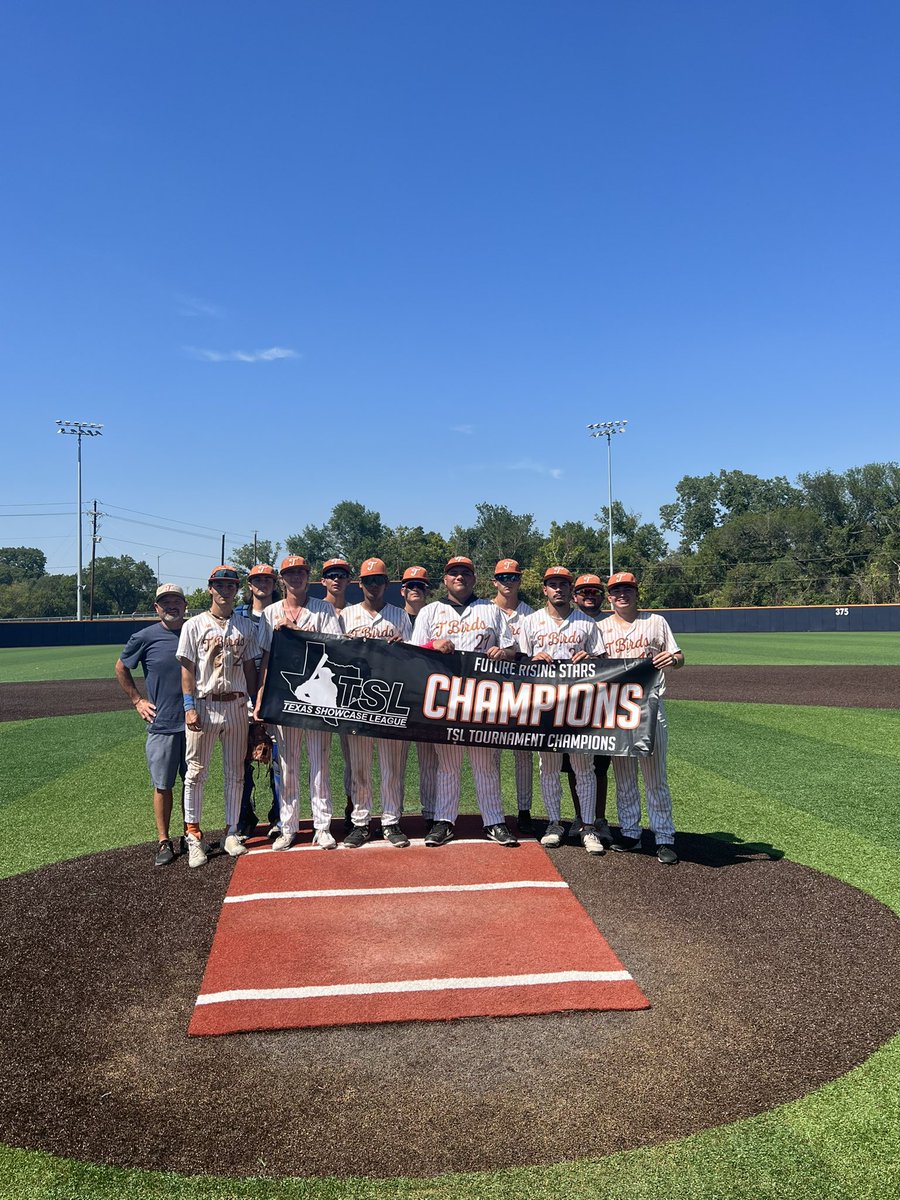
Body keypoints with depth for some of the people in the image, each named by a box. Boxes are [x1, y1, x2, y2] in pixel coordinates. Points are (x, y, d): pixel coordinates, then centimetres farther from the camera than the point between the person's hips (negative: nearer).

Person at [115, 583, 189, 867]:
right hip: (161, 723, -2)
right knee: (162, 785, 4)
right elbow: (121, 668, 11)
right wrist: (137, 700, 6)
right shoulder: (145, 637, -3)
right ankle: (164, 842, 14)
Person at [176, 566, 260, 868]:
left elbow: (250, 667, 12)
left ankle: (231, 832, 19)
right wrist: (189, 707, -12)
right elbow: (187, 669, -3)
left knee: (235, 772, 9)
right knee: (196, 772, 0)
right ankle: (193, 837, 9)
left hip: (236, 705, 3)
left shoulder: (246, 626, 10)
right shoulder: (194, 625, 1)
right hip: (204, 705, -3)